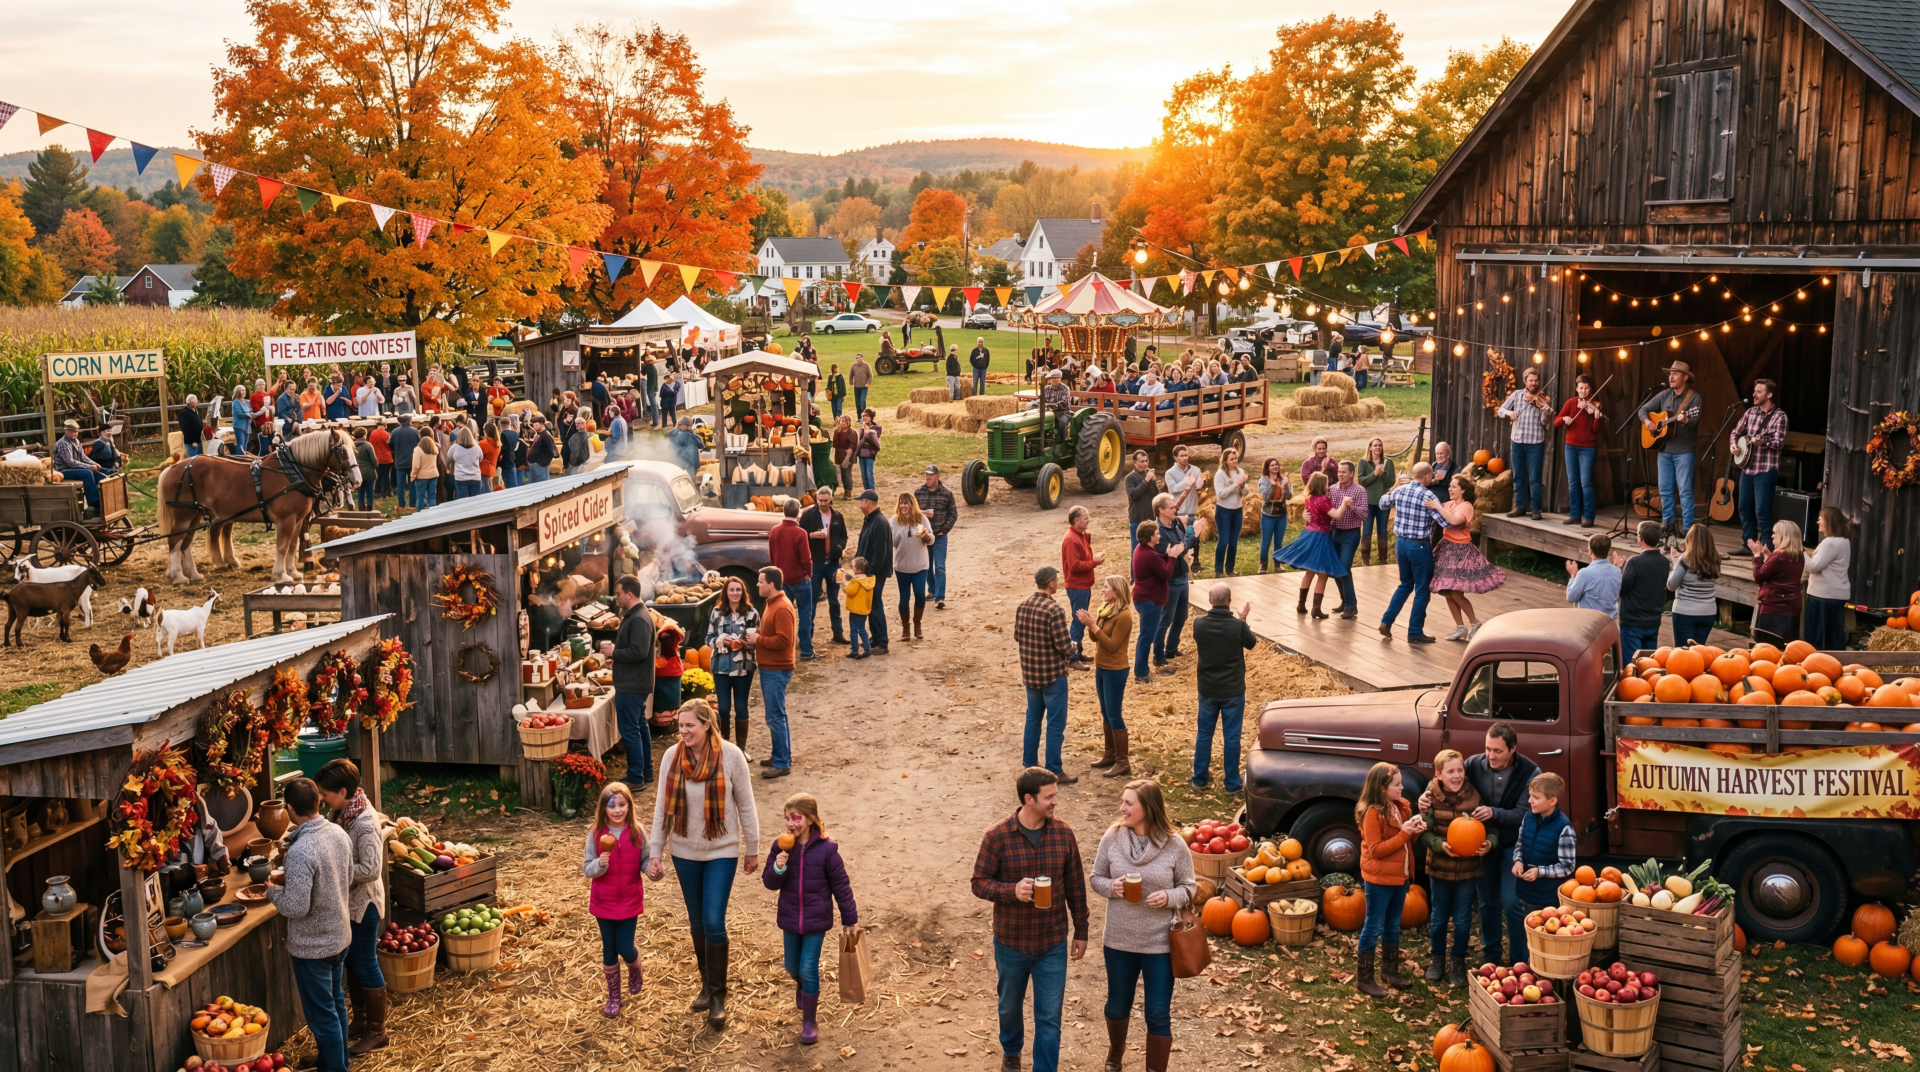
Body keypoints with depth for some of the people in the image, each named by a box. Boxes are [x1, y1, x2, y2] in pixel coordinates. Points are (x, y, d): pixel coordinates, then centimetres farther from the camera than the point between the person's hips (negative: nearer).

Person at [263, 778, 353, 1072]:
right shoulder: (340, 834, -5)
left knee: (321, 1014, 8)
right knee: (336, 1002, 24)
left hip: (312, 946, -8)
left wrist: (273, 891, -9)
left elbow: (297, 907, -29)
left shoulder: (300, 852, -29)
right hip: (340, 936, 8)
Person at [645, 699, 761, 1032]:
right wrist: (655, 852, 0)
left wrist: (753, 849, 1)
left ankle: (718, 996, 8)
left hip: (722, 851, -3)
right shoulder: (672, 756, -8)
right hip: (684, 852, 3)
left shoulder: (730, 756, -16)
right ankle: (707, 983, 33)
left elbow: (746, 805, -6)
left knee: (714, 923, -8)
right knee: (697, 922, 14)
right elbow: (662, 807, 0)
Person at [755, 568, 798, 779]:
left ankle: (782, 763, -3)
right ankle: (779, 756, 25)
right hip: (769, 667, 10)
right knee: (776, 715, 16)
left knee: (775, 716, -7)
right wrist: (758, 636, 4)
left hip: (777, 670, -10)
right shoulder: (771, 603, 13)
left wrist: (759, 639, -16)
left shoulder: (782, 608, -19)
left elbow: (783, 640, -25)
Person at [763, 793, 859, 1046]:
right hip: (790, 918, 4)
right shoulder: (782, 847, -6)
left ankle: (809, 1022, 10)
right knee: (792, 967, 18)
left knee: (808, 968, -5)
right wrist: (778, 868, -26)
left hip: (817, 920, -4)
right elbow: (770, 883, -3)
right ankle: (801, 987, 53)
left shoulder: (826, 849, -15)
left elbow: (841, 885, -7)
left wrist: (850, 919, -2)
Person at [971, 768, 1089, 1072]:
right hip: (1011, 943, 0)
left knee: (1050, 1016, 4)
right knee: (1010, 1006, 22)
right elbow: (979, 883, -10)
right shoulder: (998, 836, -16)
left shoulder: (1063, 833, -7)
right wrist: (1012, 890, -28)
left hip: (1053, 944, 1)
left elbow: (1075, 886, 1)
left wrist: (1081, 931, 5)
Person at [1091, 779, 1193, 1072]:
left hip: (1160, 943, -2)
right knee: (1117, 1005, 22)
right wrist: (1110, 887, -20)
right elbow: (1095, 878, 2)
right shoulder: (1113, 837, -8)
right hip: (1119, 940, 2)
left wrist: (1169, 897, -23)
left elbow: (1188, 887, -2)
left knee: (1159, 1015, 5)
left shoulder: (1173, 844, -12)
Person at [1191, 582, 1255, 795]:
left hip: (1207, 690, 2)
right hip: (1233, 690, -2)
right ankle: (1232, 783, 15)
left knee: (1204, 733, 16)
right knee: (1231, 736, 8)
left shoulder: (1199, 624, -13)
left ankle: (1200, 778, 25)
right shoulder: (1238, 626, -20)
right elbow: (1250, 644, 1)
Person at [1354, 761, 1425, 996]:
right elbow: (1376, 850, -22)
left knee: (1393, 926, 18)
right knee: (1373, 927, 0)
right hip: (1379, 879, -8)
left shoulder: (1401, 807, 5)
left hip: (1400, 876, 8)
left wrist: (1416, 830, -6)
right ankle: (1364, 979, 9)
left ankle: (1390, 971, 32)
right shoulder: (1372, 813, -19)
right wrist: (1404, 833, -24)